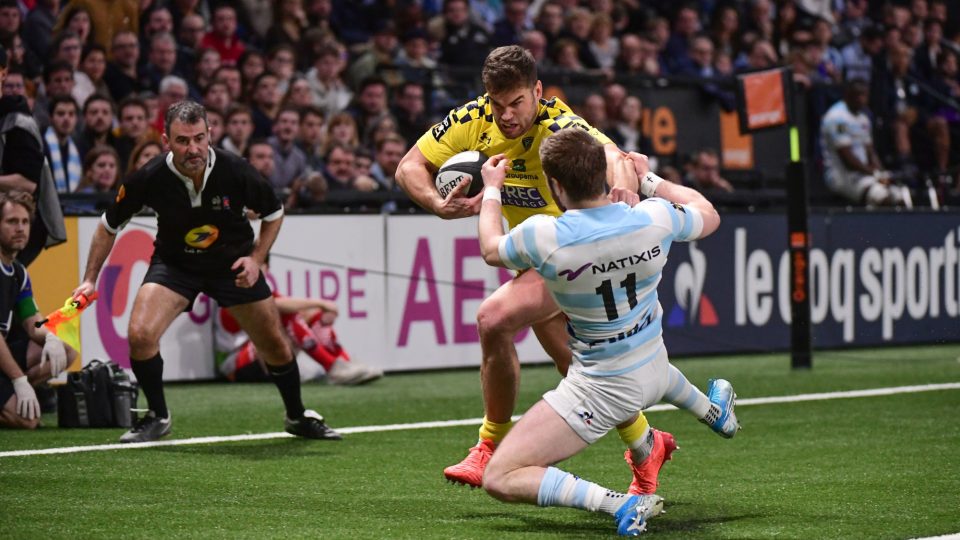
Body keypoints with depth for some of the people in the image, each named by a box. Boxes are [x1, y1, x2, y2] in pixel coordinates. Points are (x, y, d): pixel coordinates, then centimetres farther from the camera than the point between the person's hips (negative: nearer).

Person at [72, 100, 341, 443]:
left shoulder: (236, 172, -25)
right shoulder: (150, 179, -25)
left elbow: (274, 213, -3)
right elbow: (109, 225, -7)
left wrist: (256, 259, -14)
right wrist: (90, 280, -9)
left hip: (233, 263, 0)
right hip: (174, 262, 0)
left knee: (275, 346, 4)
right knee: (140, 335, -22)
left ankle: (298, 417, 32)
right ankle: (157, 417, 2)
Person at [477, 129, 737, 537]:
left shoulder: (544, 237, -27)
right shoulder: (656, 218, -16)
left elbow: (491, 249, -2)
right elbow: (709, 215, 9)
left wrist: (491, 189, 15)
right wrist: (650, 179, 21)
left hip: (601, 391, -6)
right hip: (654, 372, 6)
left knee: (499, 479, -7)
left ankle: (620, 504, -21)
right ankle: (711, 409, 68)